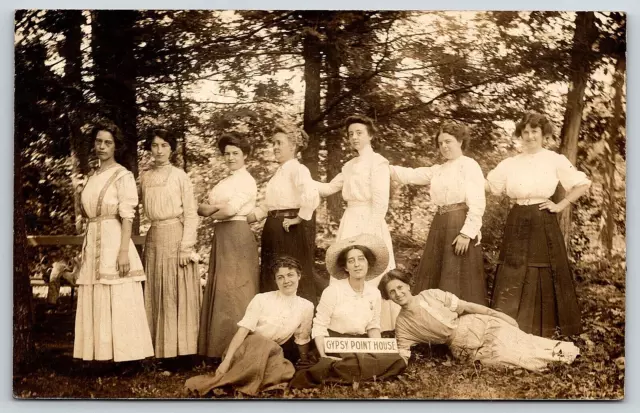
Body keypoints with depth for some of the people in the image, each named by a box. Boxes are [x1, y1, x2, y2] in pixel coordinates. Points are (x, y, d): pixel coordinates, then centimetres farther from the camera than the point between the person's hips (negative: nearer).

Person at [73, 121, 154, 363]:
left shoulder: (122, 176, -6)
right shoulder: (93, 178, 16)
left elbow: (127, 216, -12)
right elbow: (88, 213, 18)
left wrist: (124, 251, -20)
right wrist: (86, 250, 16)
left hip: (114, 242, -7)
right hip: (93, 244, 8)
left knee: (119, 301, -6)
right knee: (96, 302, 7)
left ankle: (123, 356, -1)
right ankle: (102, 355, 13)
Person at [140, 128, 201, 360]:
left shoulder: (180, 176, -2)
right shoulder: (145, 178, 10)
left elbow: (191, 214, -5)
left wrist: (186, 246, -12)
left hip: (176, 237, -4)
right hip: (154, 239, 4)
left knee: (178, 292, -3)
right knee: (157, 293, 6)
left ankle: (181, 347, 3)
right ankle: (160, 347, 13)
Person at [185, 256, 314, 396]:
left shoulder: (306, 306, 4)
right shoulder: (261, 299, -4)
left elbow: (302, 341, 14)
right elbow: (242, 331, -13)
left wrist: (303, 338, -7)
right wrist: (226, 360, -23)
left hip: (270, 357, 3)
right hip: (247, 350, -3)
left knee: (287, 370, -33)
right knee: (262, 343, -38)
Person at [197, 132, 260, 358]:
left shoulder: (246, 180, -5)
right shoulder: (225, 181, 20)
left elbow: (231, 209, -18)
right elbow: (206, 208, 11)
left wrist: (211, 212, 0)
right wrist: (214, 208, -11)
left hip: (237, 235, -8)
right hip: (221, 237, 8)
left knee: (234, 291, -7)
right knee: (220, 291, 7)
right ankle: (221, 347, 12)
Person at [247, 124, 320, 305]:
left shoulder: (297, 169, -10)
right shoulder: (278, 172, 18)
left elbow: (312, 197, -28)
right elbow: (266, 207, 20)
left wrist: (298, 219, -19)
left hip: (291, 230, -9)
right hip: (274, 230, 9)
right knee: (272, 280, 11)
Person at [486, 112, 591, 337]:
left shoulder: (555, 160, -3)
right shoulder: (510, 163, 7)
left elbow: (583, 185, -3)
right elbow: (488, 185, 10)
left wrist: (560, 205, -7)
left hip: (543, 224, -3)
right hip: (517, 224, 3)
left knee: (544, 277, 3)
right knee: (512, 278, 2)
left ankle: (544, 329, 14)